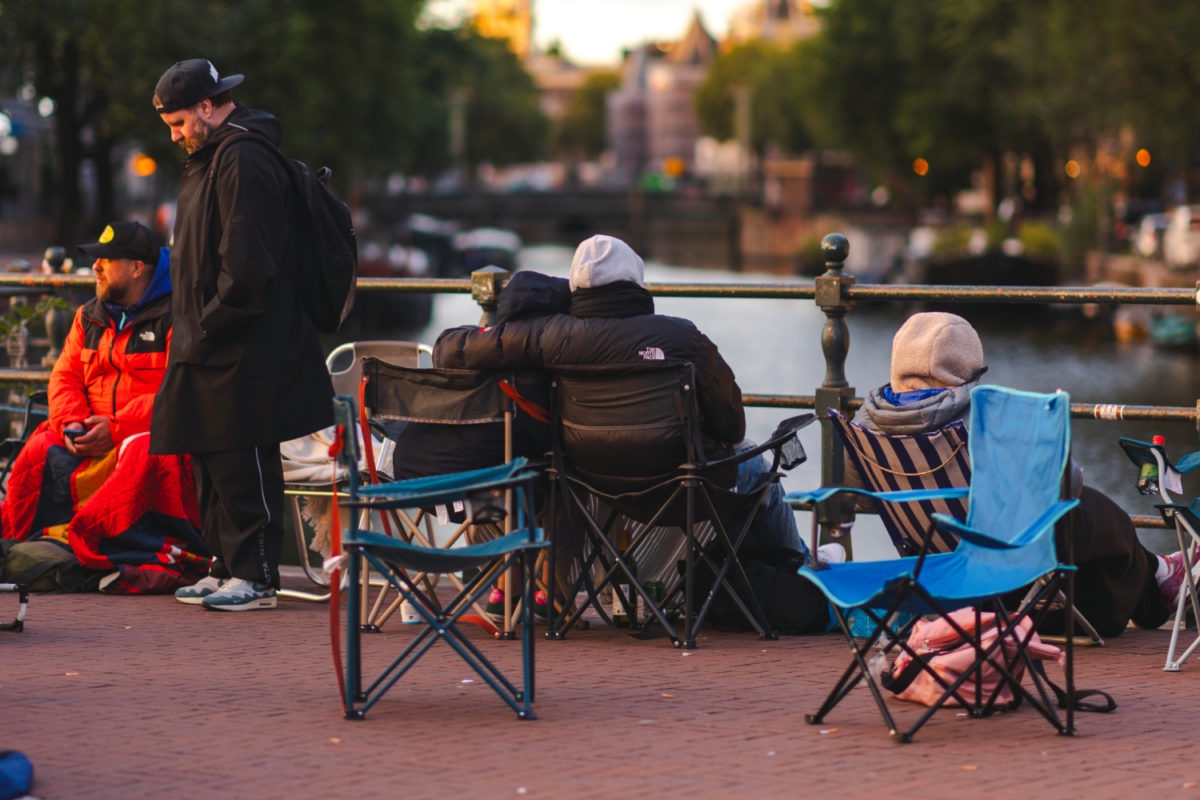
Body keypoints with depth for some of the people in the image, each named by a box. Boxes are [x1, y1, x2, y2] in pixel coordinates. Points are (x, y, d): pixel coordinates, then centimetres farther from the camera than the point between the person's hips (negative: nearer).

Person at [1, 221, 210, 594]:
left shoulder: (175, 315, -6)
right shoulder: (90, 317, 19)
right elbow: (65, 376, 15)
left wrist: (116, 428, -20)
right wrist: (70, 423, -8)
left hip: (152, 432, -6)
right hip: (91, 435, 6)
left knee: (146, 455, -39)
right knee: (40, 452, -21)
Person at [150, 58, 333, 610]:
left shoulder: (244, 162, -15)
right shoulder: (212, 159, 19)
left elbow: (246, 265, -22)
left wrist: (210, 326, -17)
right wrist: (194, 327, 17)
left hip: (243, 356, -11)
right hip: (211, 349, 11)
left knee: (242, 464, -7)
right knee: (212, 461, 13)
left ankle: (256, 577, -3)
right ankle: (227, 567, 19)